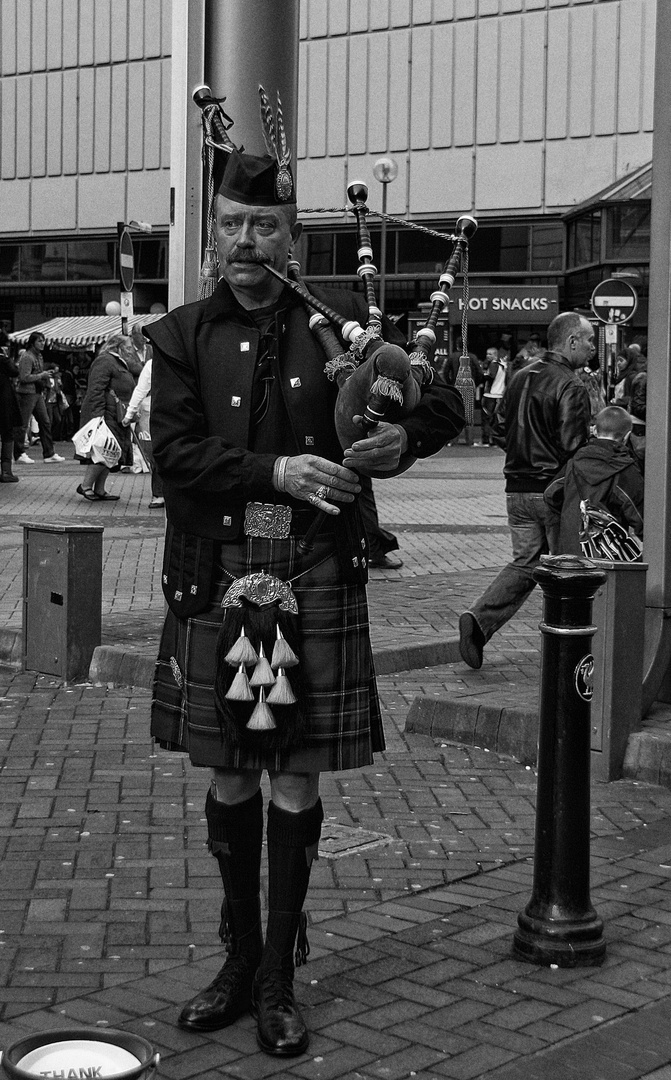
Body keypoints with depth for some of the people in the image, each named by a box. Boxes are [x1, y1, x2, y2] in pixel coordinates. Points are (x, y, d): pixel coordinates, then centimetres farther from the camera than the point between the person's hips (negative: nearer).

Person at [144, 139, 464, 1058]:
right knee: (230, 777, 10)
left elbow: (445, 402, 9)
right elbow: (176, 453, -6)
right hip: (216, 582, 1)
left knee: (296, 781, 3)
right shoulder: (183, 337, 5)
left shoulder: (341, 322, 4)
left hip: (316, 578, -1)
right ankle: (239, 958, 27)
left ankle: (278, 979, 17)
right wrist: (278, 472, -18)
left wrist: (403, 439, -12)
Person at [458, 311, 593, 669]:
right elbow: (574, 448, -20)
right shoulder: (570, 387, -15)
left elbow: (500, 433, 14)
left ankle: (479, 619, -7)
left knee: (525, 563, 11)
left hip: (517, 488, 7)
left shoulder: (520, 377, 9)